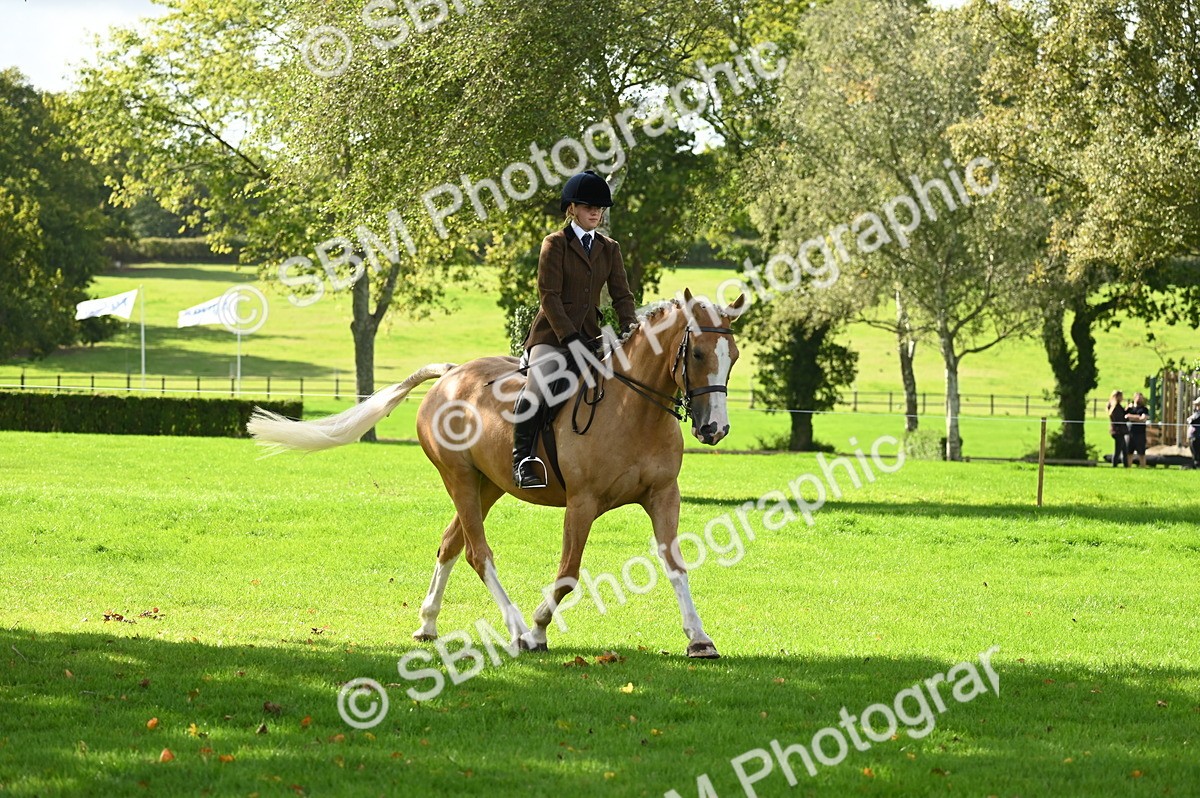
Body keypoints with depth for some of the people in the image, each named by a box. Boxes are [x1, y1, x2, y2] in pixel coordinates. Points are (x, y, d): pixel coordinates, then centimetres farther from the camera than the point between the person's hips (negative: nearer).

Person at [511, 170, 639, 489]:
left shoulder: (609, 249, 14)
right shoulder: (555, 243, -2)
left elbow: (622, 296, 11)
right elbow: (548, 296, -9)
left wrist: (630, 331, -8)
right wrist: (571, 338, -17)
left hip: (588, 335, 5)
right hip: (552, 333, -5)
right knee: (537, 388, -28)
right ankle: (522, 460, -23)